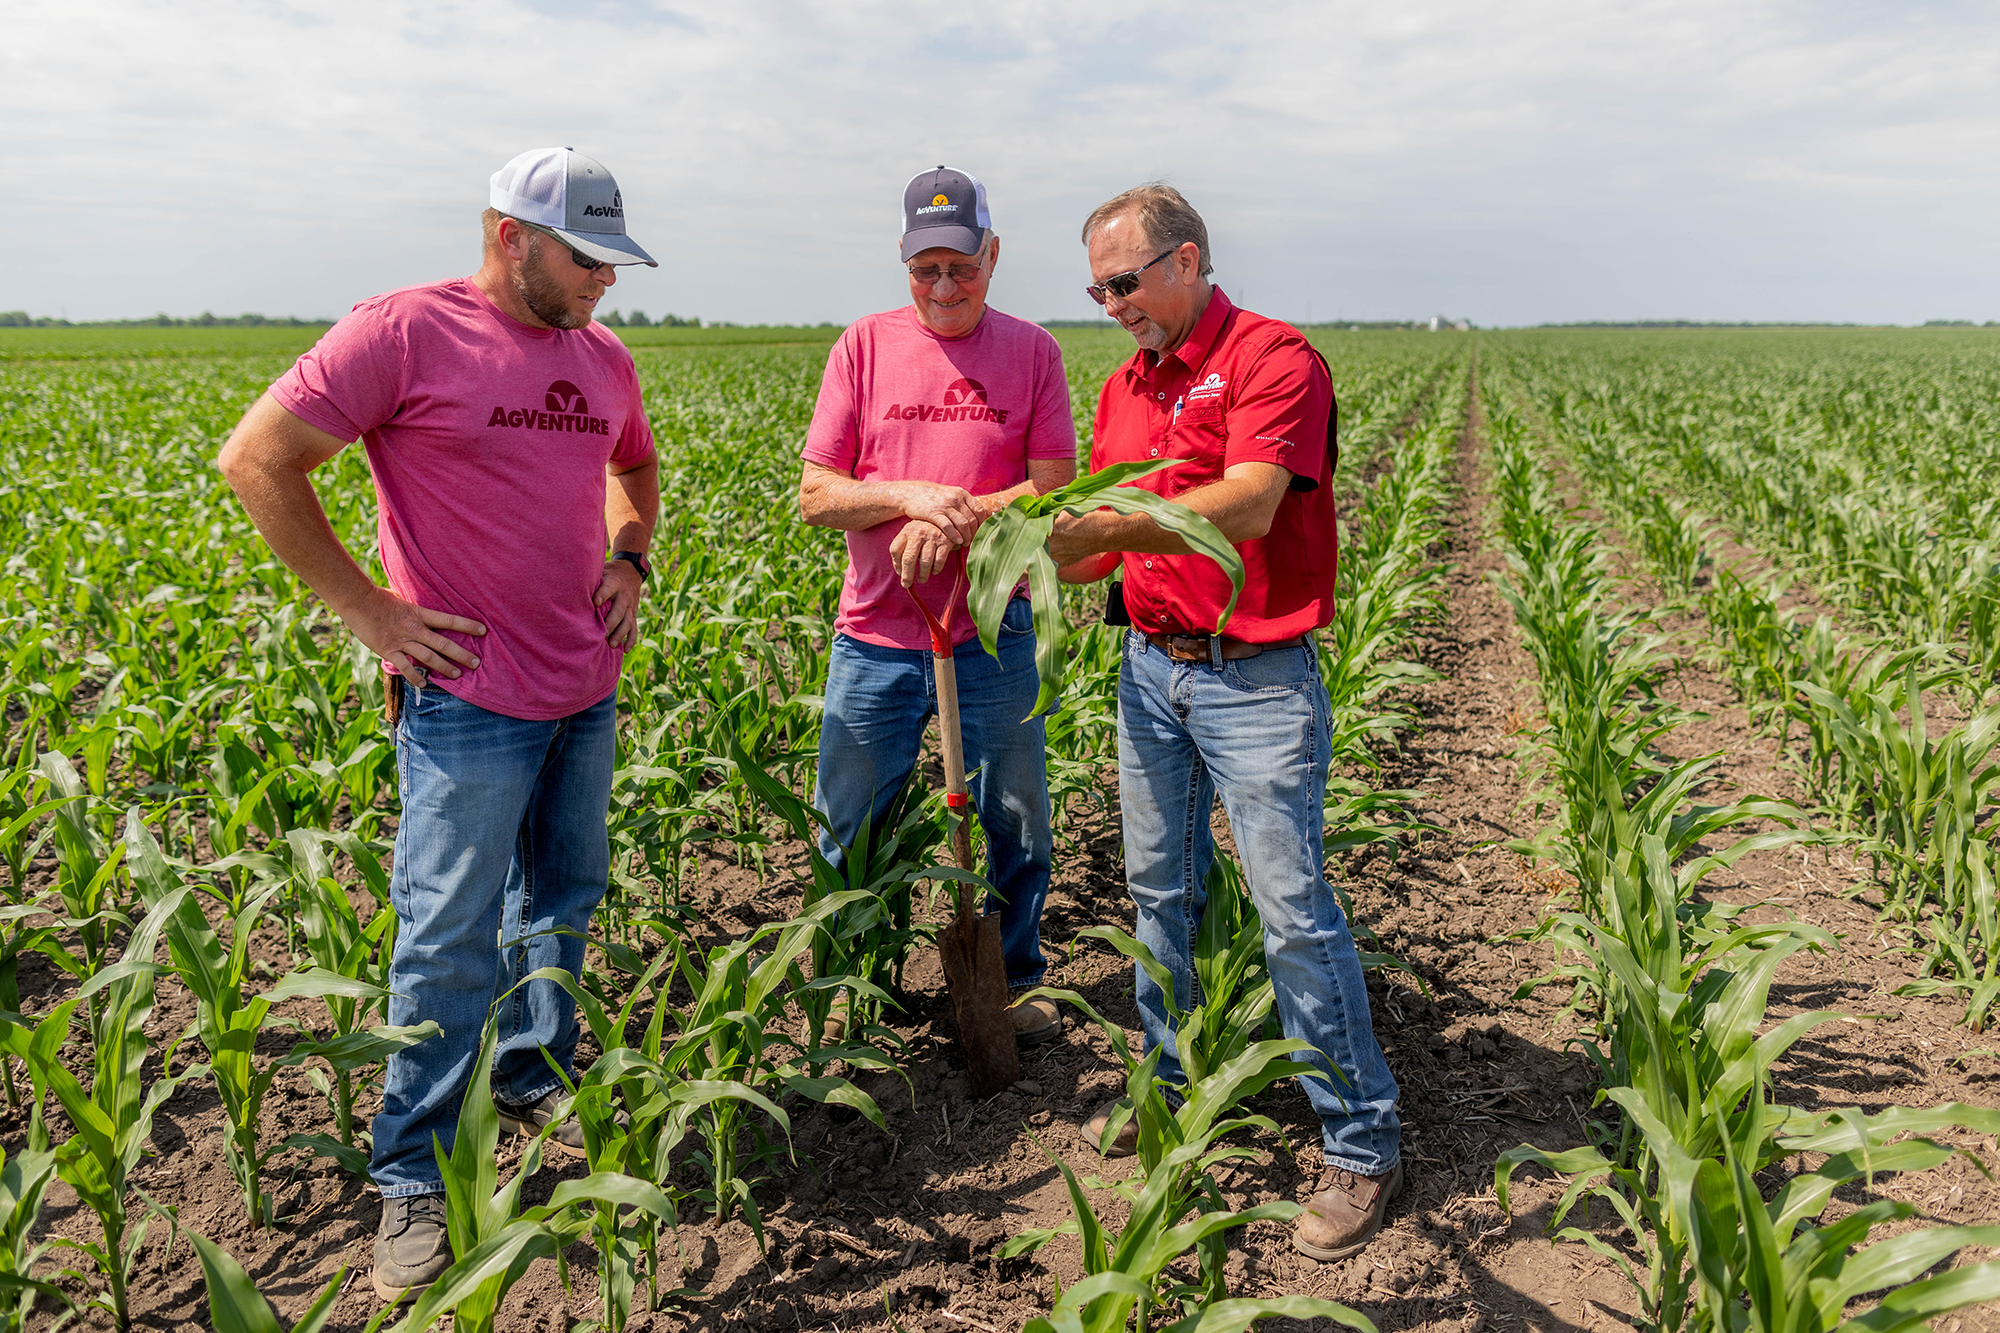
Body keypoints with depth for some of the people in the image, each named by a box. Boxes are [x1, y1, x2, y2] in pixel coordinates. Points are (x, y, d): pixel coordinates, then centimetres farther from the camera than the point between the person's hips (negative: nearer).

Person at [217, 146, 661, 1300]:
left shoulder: (605, 357, 9)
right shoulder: (404, 334, -12)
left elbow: (637, 469, 28)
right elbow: (258, 461, -12)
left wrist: (631, 561, 9)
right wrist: (369, 611, -14)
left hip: (587, 693, 7)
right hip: (471, 698, -7)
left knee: (563, 901, 19)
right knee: (450, 945, 0)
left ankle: (537, 1080, 40)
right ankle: (414, 1179, 16)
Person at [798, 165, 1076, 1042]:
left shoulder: (1030, 352, 2)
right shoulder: (865, 346, 1)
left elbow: (1057, 490, -5)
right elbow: (815, 496, -3)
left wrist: (956, 519, -19)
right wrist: (911, 494, -20)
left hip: (991, 636, 0)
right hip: (875, 639, 1)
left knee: (1015, 824, 13)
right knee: (849, 835, 12)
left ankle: (1014, 980, 35)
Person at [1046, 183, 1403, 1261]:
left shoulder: (1271, 358, -10)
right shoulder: (1125, 387, 14)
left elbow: (1245, 506, -24)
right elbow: (1107, 538, 13)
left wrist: (1103, 523, -30)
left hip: (1255, 678, -7)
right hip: (1150, 666, 8)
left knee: (1292, 909, -4)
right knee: (1160, 888, 15)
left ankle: (1363, 1143, 11)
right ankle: (1171, 1086, 33)